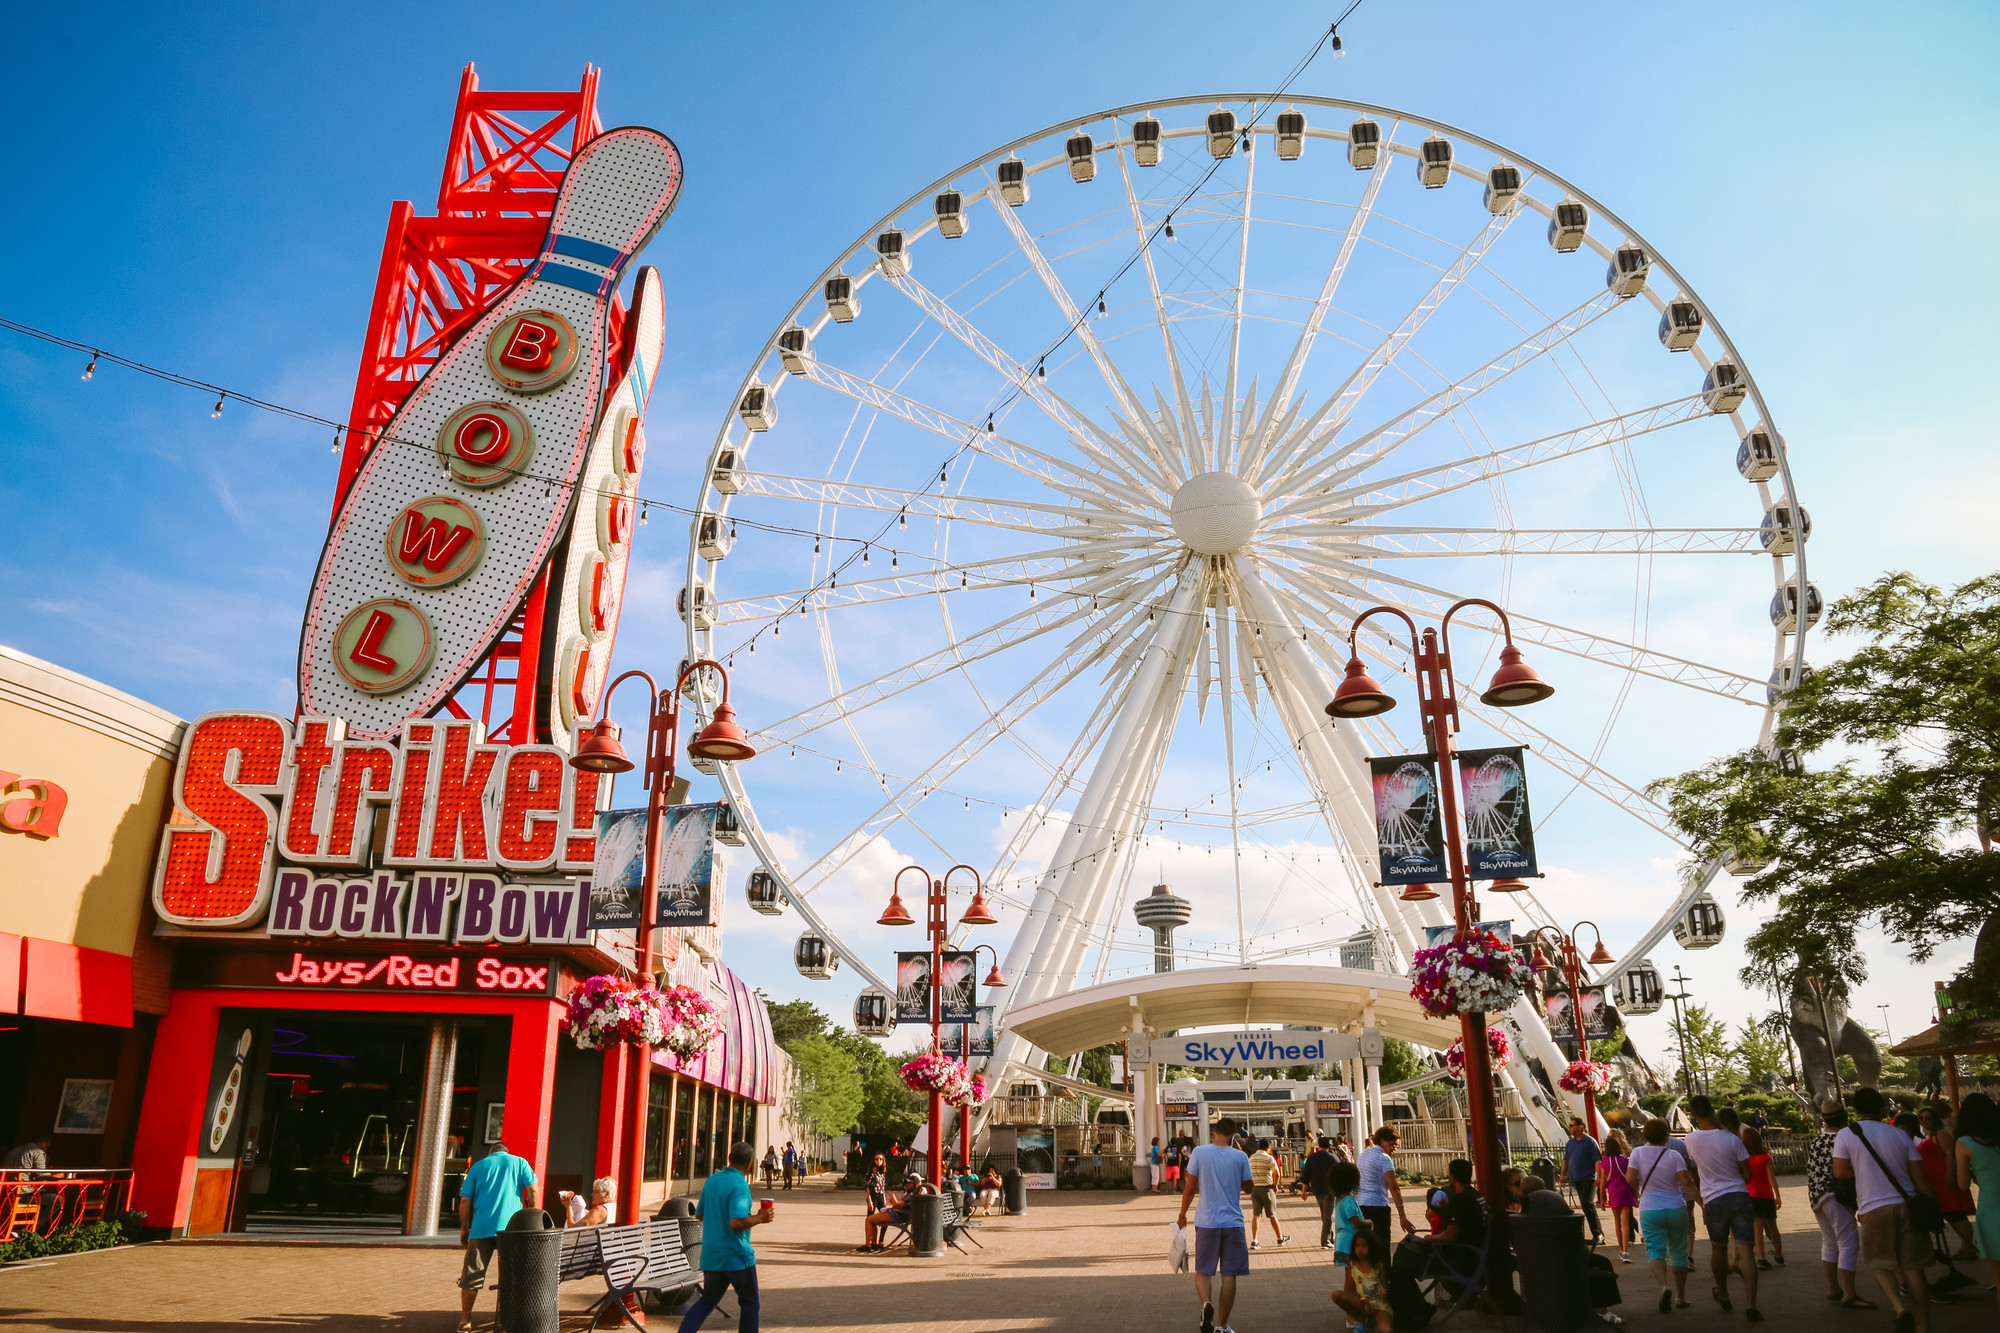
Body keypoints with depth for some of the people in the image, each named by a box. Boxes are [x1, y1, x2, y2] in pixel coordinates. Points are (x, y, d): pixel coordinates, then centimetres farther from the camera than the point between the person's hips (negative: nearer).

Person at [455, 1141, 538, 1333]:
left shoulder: (478, 1166, 15)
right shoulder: (518, 1162, 12)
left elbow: (465, 1200, 9)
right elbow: (533, 1189, 0)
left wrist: (464, 1228, 16)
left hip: (481, 1228, 1)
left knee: (471, 1275, 9)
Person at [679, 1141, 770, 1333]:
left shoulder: (711, 1180, 6)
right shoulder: (739, 1185, -19)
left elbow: (699, 1214, 16)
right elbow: (737, 1222, -28)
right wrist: (759, 1218, -13)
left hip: (711, 1255, 7)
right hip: (736, 1256, -7)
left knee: (707, 1301, 16)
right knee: (749, 1303, 10)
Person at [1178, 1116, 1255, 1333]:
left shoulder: (1199, 1153, -6)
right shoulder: (1240, 1157, -4)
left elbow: (1190, 1188, -2)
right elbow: (1247, 1186, 12)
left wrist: (1183, 1215, 12)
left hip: (1207, 1222, 0)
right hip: (1233, 1223, 1)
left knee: (1202, 1272, 11)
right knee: (1229, 1275, 9)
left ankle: (1206, 1304, -16)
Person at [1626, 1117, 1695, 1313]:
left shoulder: (1638, 1152, -2)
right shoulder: (1674, 1155, -3)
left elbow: (1630, 1178, -9)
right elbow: (1686, 1182, -13)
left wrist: (1637, 1194, 10)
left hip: (1650, 1210, -1)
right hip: (1676, 1207, 1)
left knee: (1655, 1249, -3)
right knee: (1678, 1251, 14)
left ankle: (1665, 1285, -30)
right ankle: (1681, 1296, 21)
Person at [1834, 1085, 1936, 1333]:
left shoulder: (1846, 1135, -2)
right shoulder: (1901, 1136, 5)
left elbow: (1840, 1172, -3)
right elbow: (1919, 1177, 2)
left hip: (1873, 1210, -2)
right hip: (1907, 1207, 2)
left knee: (1881, 1265, 13)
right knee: (1913, 1268, 8)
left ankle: (1900, 1309, -10)